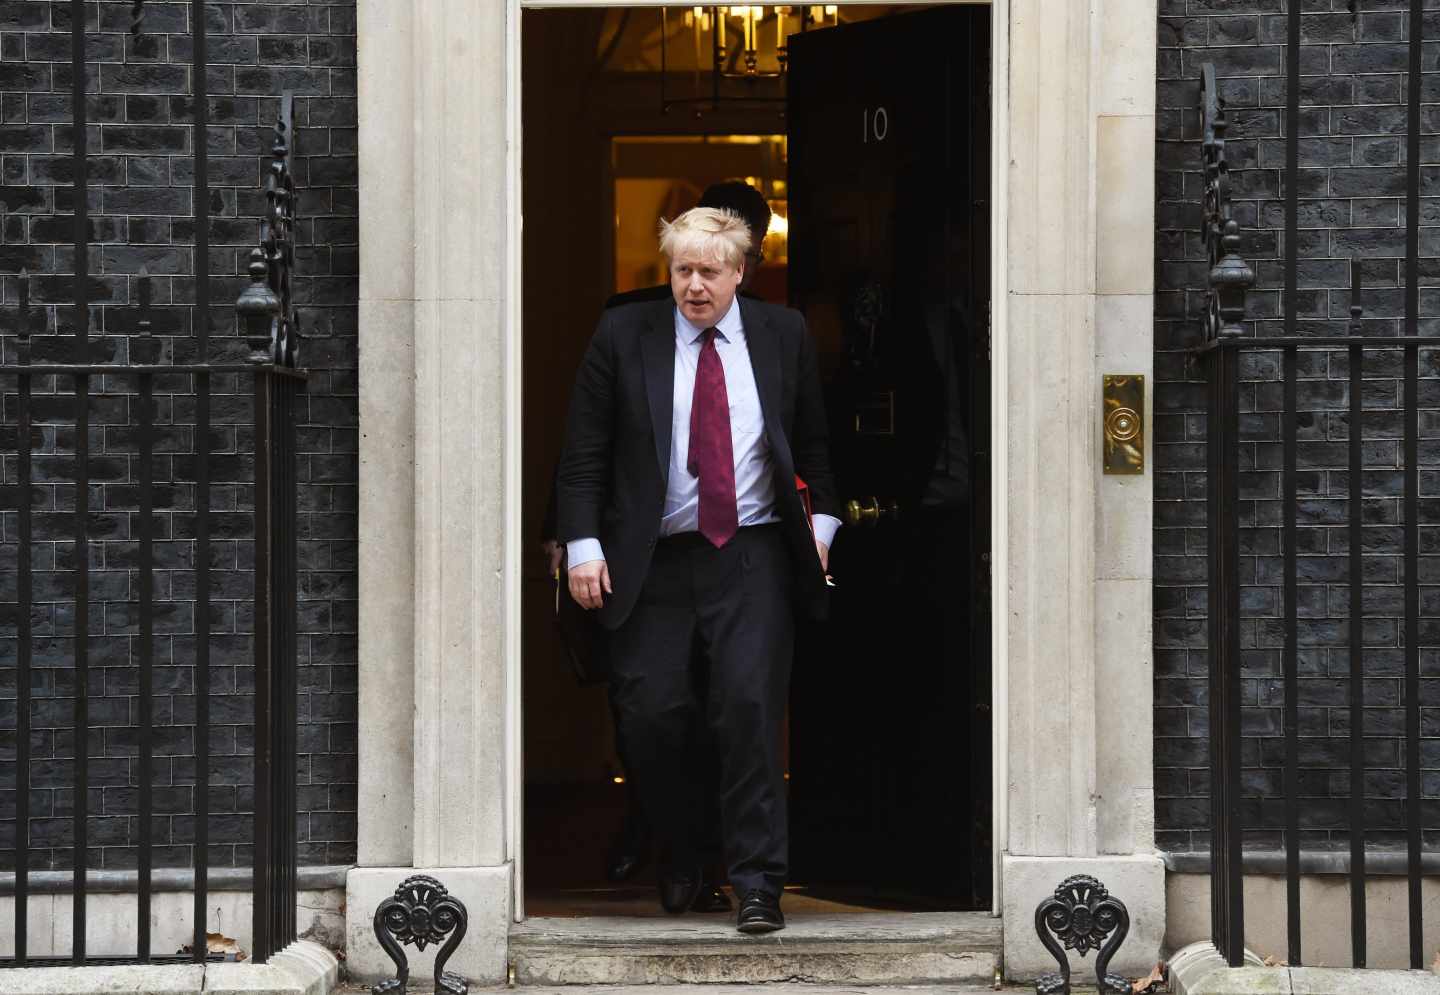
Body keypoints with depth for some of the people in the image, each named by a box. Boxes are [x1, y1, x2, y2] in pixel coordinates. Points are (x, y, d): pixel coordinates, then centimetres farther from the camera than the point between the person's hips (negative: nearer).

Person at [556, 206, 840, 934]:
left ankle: (757, 882, -2)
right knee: (652, 715, -2)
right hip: (653, 561, 0)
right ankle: (680, 855, 23)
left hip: (752, 557, 0)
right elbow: (584, 453, 3)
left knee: (750, 708, -10)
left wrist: (822, 521, 9)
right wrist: (583, 546, -4)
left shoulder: (783, 335, 7)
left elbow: (815, 442, 17)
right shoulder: (622, 336, 3)